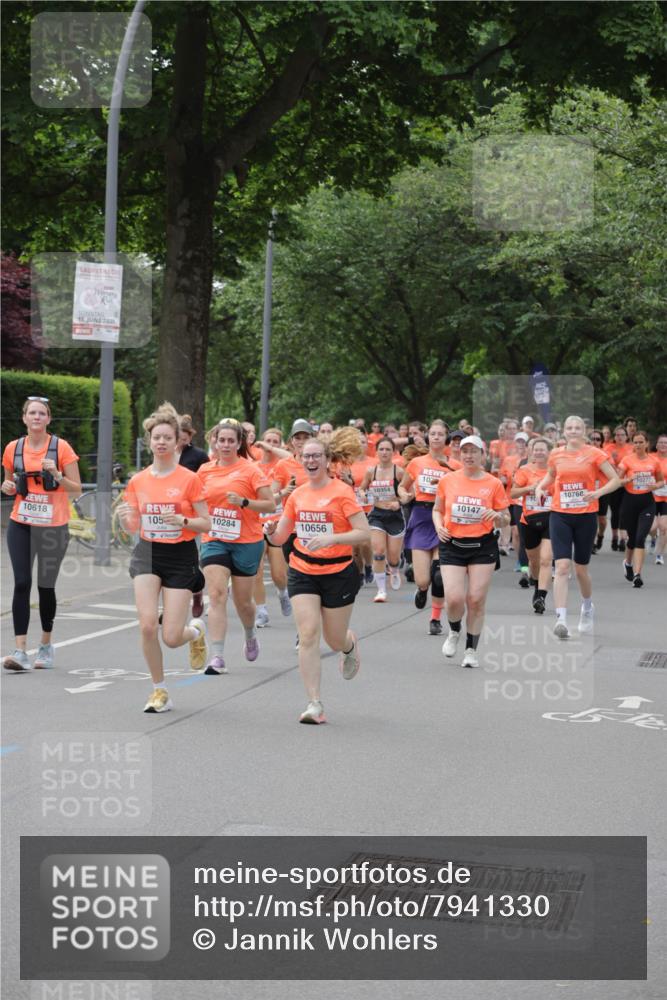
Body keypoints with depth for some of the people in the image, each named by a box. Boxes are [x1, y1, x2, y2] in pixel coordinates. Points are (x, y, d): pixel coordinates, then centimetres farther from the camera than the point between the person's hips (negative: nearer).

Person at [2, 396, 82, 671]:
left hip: (53, 526, -2)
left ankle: (46, 646, 26)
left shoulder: (61, 448, -4)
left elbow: (76, 490, -2)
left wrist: (56, 474, -18)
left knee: (46, 586, 7)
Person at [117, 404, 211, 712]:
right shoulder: (138, 481, 3)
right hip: (147, 554, 3)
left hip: (181, 558, -3)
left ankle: (197, 631, 32)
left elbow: (206, 524, -4)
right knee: (147, 625, -15)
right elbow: (133, 527, 10)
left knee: (171, 638, -6)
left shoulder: (189, 479, -7)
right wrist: (125, 518, -13)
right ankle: (159, 691, 6)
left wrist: (183, 520, -23)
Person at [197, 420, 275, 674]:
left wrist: (244, 502, -22)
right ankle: (217, 657, -16)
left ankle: (250, 636, 42)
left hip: (247, 542, -2)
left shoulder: (251, 469, -7)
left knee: (242, 600, 10)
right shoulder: (205, 470, 5)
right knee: (216, 595, -13)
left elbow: (270, 504, -9)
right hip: (214, 541, 2)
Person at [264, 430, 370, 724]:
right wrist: (271, 532, -13)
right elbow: (280, 537, 10)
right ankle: (314, 704, -9)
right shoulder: (297, 495, 4)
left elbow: (363, 533, -15)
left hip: (338, 572, -3)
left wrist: (331, 538, -28)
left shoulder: (341, 491, -9)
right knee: (308, 634, -11)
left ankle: (350, 646, 48)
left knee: (334, 639, 8)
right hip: (302, 572, 3)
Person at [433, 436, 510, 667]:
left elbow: (505, 520, 6)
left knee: (476, 600, -3)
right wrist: (439, 526, -4)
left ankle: (471, 650, 13)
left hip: (483, 546, 0)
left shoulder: (494, 484, 0)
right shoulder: (447, 480, 3)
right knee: (454, 598, -11)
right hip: (452, 545, 0)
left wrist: (497, 516, -16)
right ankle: (454, 632, 23)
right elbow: (437, 510, 16)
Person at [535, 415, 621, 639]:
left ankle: (588, 607, 40)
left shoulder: (594, 454, -4)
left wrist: (598, 492, -20)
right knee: (562, 566, -14)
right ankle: (561, 619, -20)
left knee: (581, 569, 10)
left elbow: (615, 480, -3)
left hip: (586, 516, -1)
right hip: (560, 515, 1)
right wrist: (540, 487, 5)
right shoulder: (556, 455, 4)